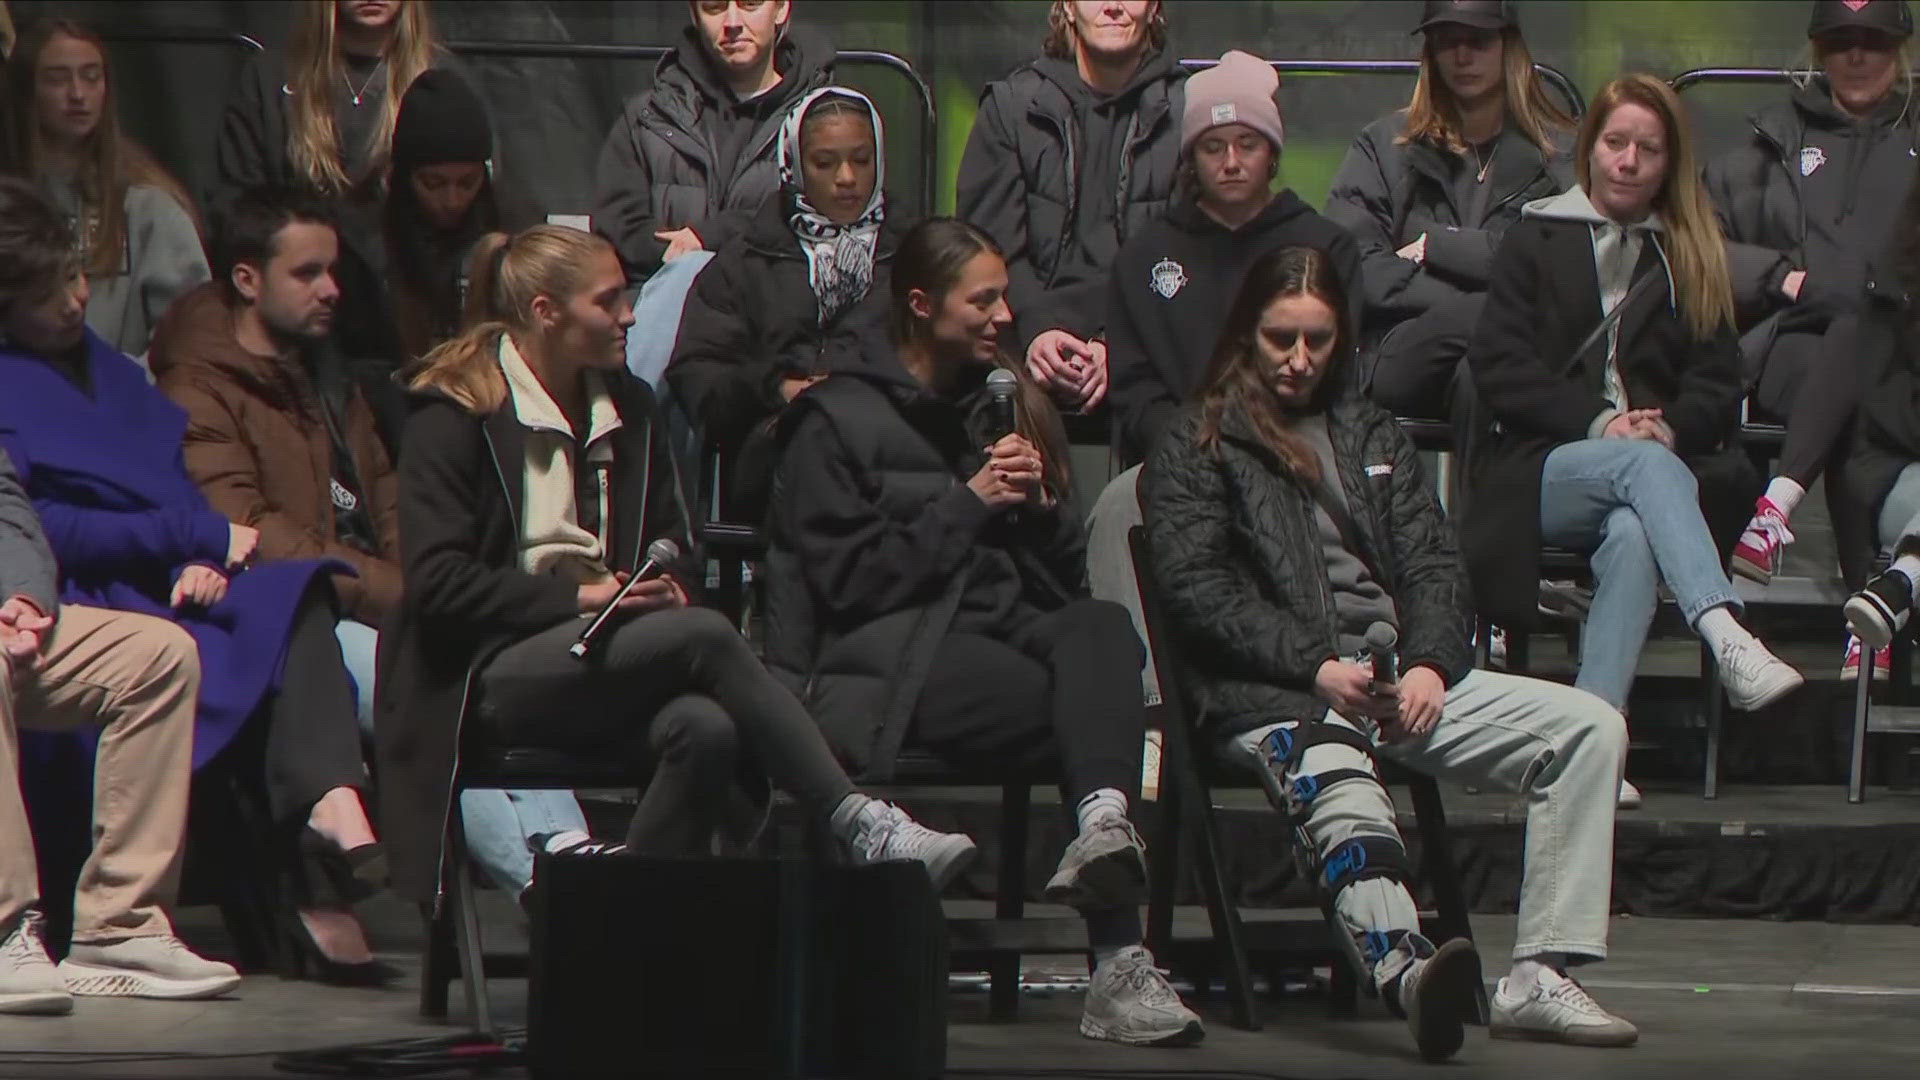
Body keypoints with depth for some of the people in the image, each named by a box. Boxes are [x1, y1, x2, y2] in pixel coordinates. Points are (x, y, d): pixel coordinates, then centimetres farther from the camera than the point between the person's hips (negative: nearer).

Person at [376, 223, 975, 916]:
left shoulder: (627, 406, 17)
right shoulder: (455, 413, -2)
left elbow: (676, 546, 24)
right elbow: (437, 580, -9)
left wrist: (668, 586, -1)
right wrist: (576, 596, -16)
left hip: (599, 652, 6)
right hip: (496, 671, -6)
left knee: (706, 728, -31)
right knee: (707, 637, -30)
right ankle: (861, 830, -32)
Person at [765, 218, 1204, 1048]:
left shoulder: (1001, 404, 26)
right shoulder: (835, 419, 8)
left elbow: (1064, 581, 23)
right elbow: (845, 579, -5)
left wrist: (1037, 506, 3)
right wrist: (965, 505, -6)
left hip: (1003, 627, 5)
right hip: (893, 650, -5)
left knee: (1099, 626, -34)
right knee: (1086, 706, -34)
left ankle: (1103, 826, -59)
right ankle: (1117, 958, -48)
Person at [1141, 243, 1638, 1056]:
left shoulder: (1370, 435, 26)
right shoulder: (1195, 449, 10)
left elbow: (1431, 563, 16)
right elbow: (1198, 591, -3)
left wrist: (1429, 664, -5)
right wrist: (1317, 667, -15)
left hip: (1399, 677, 6)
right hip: (1273, 691, -6)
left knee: (1590, 728, -13)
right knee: (1338, 787, -40)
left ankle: (1538, 978, -22)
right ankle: (1405, 968, -69)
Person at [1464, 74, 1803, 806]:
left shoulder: (1691, 259, 21)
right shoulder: (1537, 240, 13)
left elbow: (1718, 384, 10)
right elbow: (1498, 366, 1)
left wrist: (1672, 425, -13)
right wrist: (1598, 424, -12)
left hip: (1653, 462, 2)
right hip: (1540, 468, -2)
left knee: (1634, 535, -36)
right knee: (1646, 466, -36)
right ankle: (1729, 643, -56)